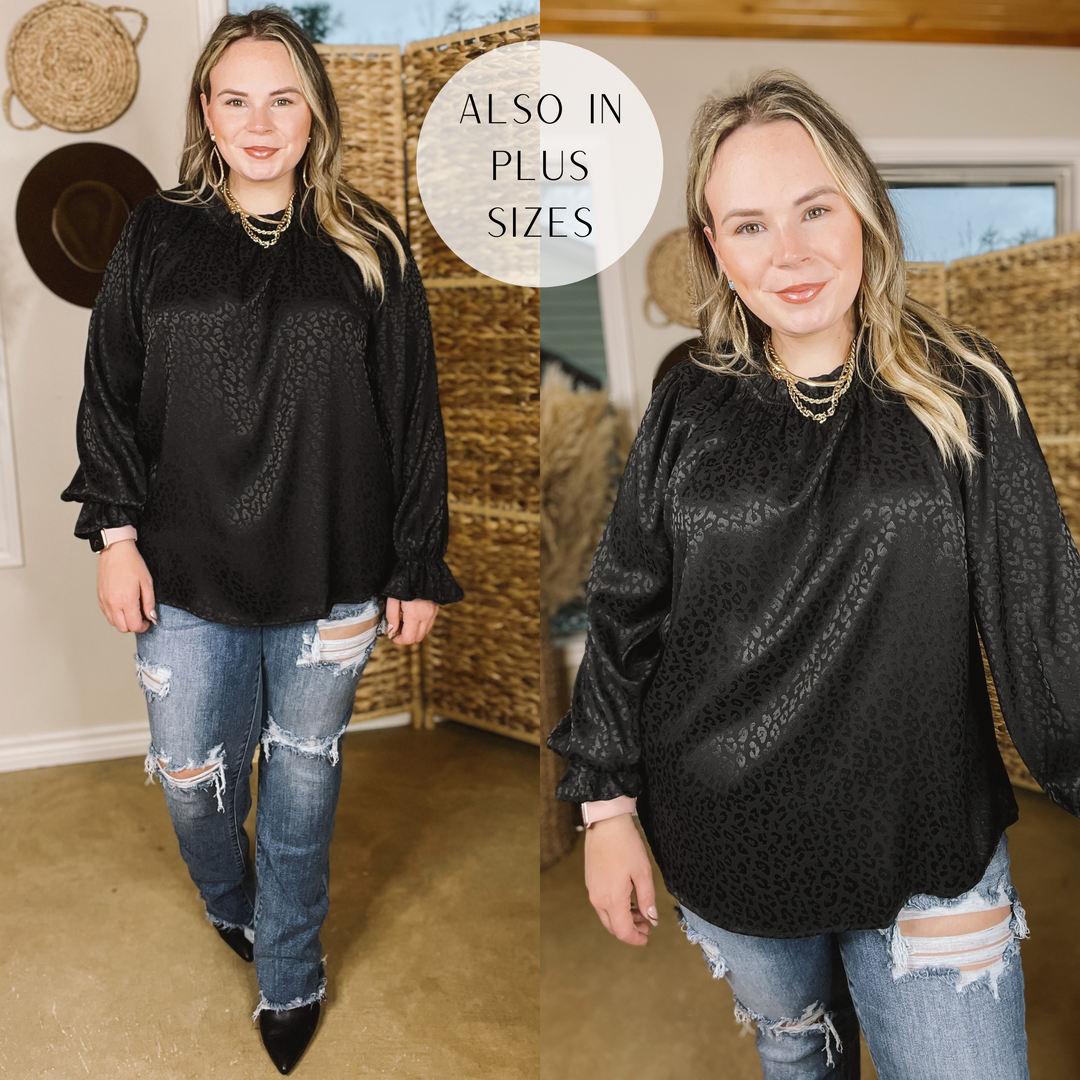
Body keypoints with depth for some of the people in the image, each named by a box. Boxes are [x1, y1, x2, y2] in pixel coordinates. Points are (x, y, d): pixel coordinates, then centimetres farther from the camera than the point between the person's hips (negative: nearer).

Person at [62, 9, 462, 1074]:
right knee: (189, 777, 13)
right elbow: (108, 398, 6)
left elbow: (414, 419, -1)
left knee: (302, 784, 13)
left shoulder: (368, 247, -1)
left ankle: (289, 978, 36)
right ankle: (232, 906, 47)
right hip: (187, 579, 2)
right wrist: (117, 533, -3)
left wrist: (417, 567, -2)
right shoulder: (155, 239, 2)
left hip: (328, 584, -1)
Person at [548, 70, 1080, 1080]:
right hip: (722, 849, 2)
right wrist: (607, 806, 0)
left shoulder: (962, 392, -7)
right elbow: (622, 619, 1)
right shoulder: (687, 411, -3)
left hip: (926, 851, -2)